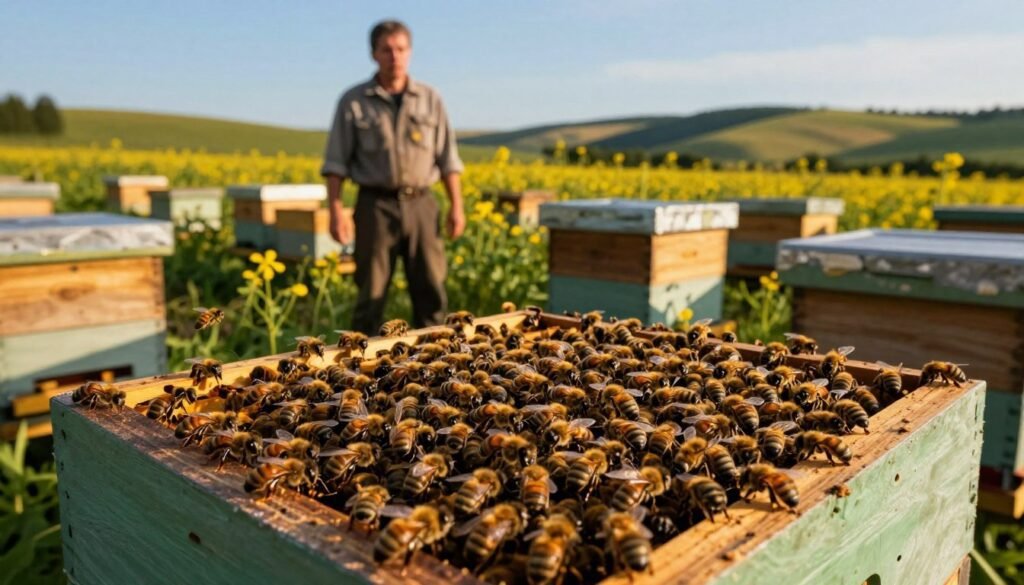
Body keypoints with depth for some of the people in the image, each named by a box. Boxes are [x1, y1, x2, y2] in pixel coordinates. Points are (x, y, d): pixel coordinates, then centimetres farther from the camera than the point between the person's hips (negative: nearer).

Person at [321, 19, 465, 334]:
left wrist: (456, 206, 1)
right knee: (371, 293, 2)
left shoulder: (430, 99, 9)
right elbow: (336, 163, 1)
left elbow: (447, 158, 8)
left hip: (421, 204, 2)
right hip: (376, 205, -2)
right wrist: (336, 210, -9)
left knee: (431, 291, 4)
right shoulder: (353, 101, 3)